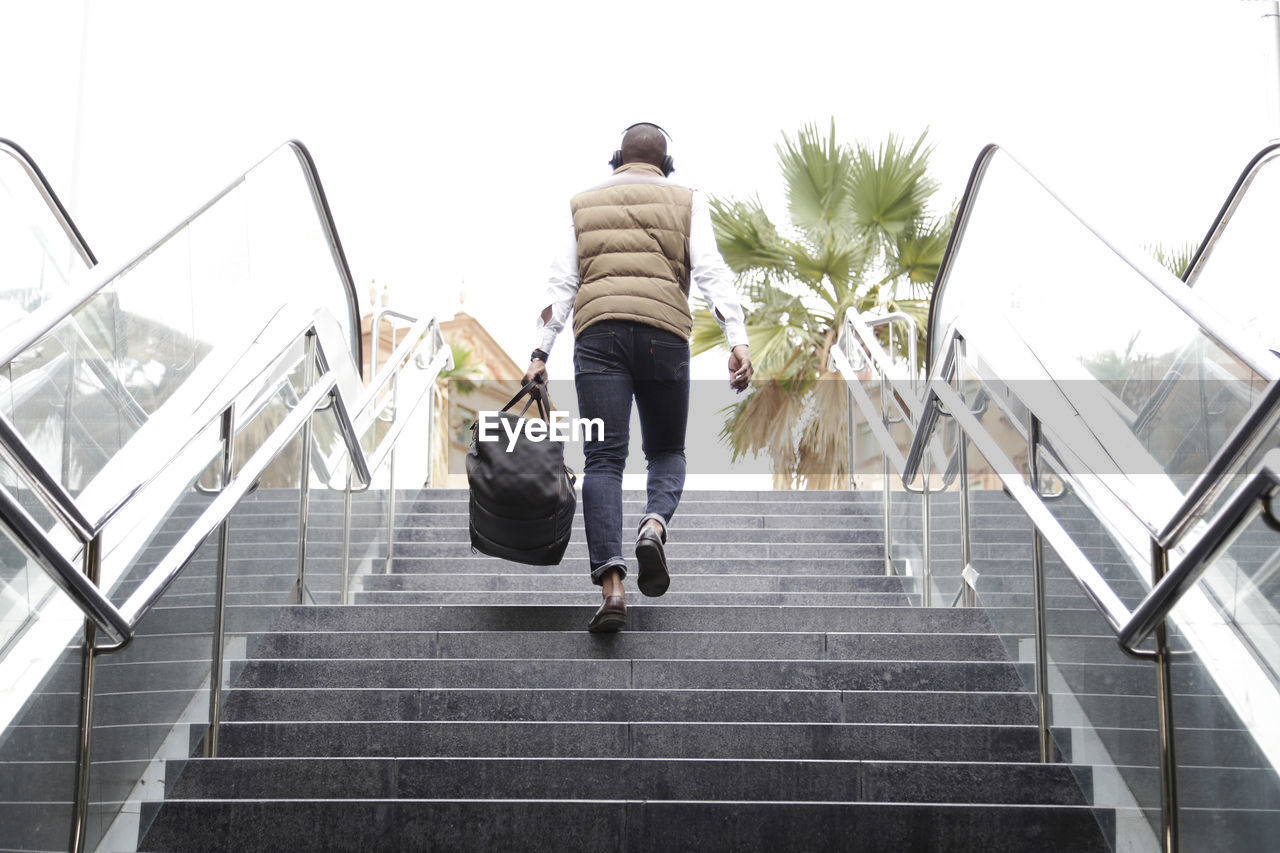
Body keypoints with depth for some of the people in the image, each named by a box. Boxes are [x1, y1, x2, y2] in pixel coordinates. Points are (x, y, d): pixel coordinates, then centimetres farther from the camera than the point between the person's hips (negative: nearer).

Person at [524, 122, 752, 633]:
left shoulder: (584, 204, 21)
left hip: (598, 332, 1)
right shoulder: (686, 202, 16)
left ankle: (611, 585, -20)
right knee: (666, 451, 15)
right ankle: (654, 525, -17)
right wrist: (737, 341, -8)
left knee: (603, 459, -5)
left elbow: (561, 284, 11)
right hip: (664, 334, 0)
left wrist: (540, 353, 8)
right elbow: (711, 271, 0)